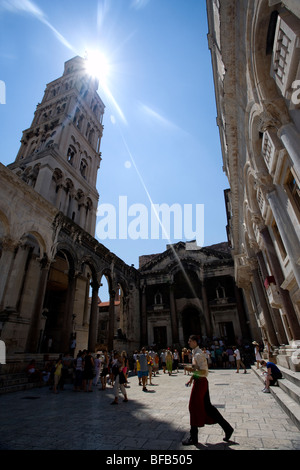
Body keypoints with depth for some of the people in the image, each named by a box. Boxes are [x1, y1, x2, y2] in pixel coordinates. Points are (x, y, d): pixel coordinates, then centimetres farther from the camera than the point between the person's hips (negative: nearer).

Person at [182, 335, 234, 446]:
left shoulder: (198, 354, -21)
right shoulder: (195, 353, 10)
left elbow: (204, 371, -25)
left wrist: (192, 370, -32)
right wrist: (192, 378, 18)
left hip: (200, 382, -10)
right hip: (199, 381, 10)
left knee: (194, 407, 3)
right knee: (207, 406, 17)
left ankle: (193, 438, 18)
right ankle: (227, 428, 27)